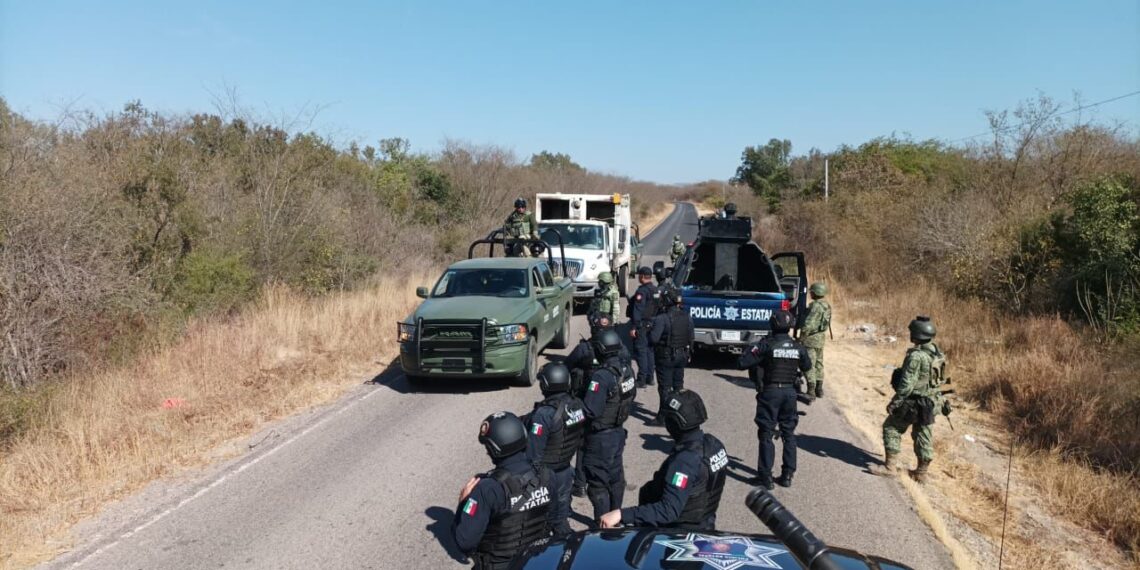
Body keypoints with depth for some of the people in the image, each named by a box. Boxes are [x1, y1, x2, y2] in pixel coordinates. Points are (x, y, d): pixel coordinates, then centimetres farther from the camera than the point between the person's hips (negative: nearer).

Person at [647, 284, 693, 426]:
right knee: (678, 385, 18)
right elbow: (691, 338, 7)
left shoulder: (662, 318, -22)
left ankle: (663, 416, 6)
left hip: (666, 357, -6)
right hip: (682, 356, 7)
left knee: (665, 388, 2)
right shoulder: (687, 317, 0)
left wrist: (650, 329, -5)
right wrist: (688, 353, 17)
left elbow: (654, 339, -25)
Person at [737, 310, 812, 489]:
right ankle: (787, 475, 19)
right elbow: (807, 366, 18)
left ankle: (765, 477, 3)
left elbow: (742, 363, -16)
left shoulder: (766, 345, -14)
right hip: (790, 392, 4)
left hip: (770, 392, -4)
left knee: (766, 434, 3)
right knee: (789, 434, 15)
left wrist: (753, 352, 1)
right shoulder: (798, 347, -1)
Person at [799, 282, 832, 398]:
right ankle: (819, 389, 25)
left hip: (811, 339, -9)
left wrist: (801, 337, -15)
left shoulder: (815, 306, -20)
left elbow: (808, 324, -23)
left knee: (809, 364, -4)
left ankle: (811, 390, -5)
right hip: (821, 338, 9)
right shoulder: (827, 306, 8)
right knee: (819, 363, 17)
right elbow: (826, 324, 14)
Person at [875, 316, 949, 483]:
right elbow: (939, 379, 14)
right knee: (923, 435, 15)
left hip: (913, 402, -8)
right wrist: (942, 400, 24)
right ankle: (921, 473, 23)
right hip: (930, 402, 8)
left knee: (891, 428, 6)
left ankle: (890, 466, 6)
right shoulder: (937, 352, 3)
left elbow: (907, 384, -24)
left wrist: (894, 402, -16)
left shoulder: (916, 356, -24)